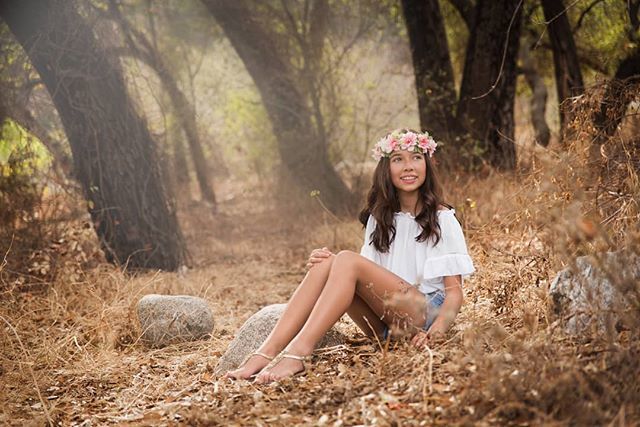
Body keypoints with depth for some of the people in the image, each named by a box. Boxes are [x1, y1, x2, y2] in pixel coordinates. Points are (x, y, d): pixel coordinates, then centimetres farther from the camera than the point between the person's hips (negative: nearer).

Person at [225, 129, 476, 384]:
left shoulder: (442, 219, 1)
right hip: (384, 321, 5)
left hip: (426, 313, -5)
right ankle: (267, 351, -33)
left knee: (348, 260, -25)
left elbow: (454, 290, -5)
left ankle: (298, 353, -41)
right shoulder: (379, 218, 16)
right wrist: (330, 268, -10)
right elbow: (367, 281, 11)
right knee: (325, 263, -18)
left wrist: (436, 330, -24)